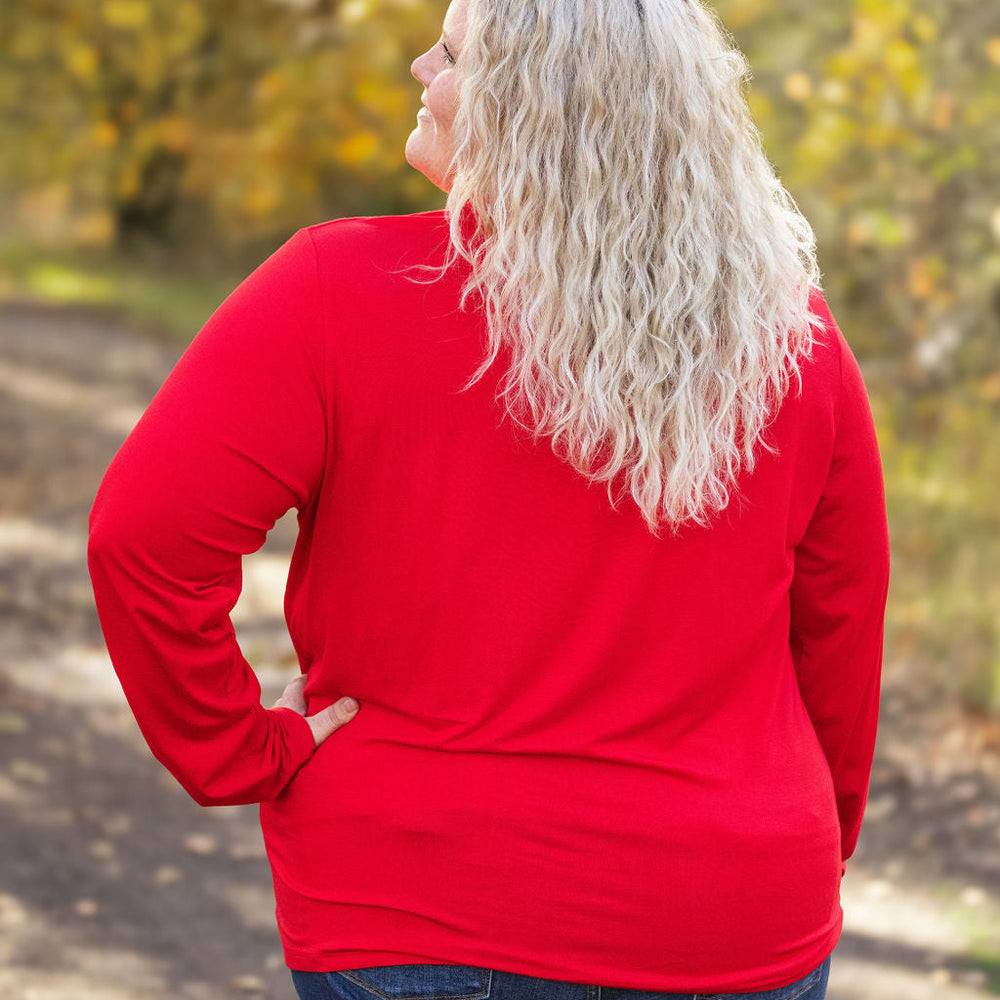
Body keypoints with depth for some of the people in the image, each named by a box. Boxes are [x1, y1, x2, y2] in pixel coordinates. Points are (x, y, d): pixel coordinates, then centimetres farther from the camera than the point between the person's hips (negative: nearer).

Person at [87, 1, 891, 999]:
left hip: (418, 912, -2)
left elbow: (146, 531, -18)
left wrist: (243, 754, -4)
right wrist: (807, 856, 20)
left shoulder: (343, 292, -12)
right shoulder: (793, 337, -2)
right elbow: (842, 630, 6)